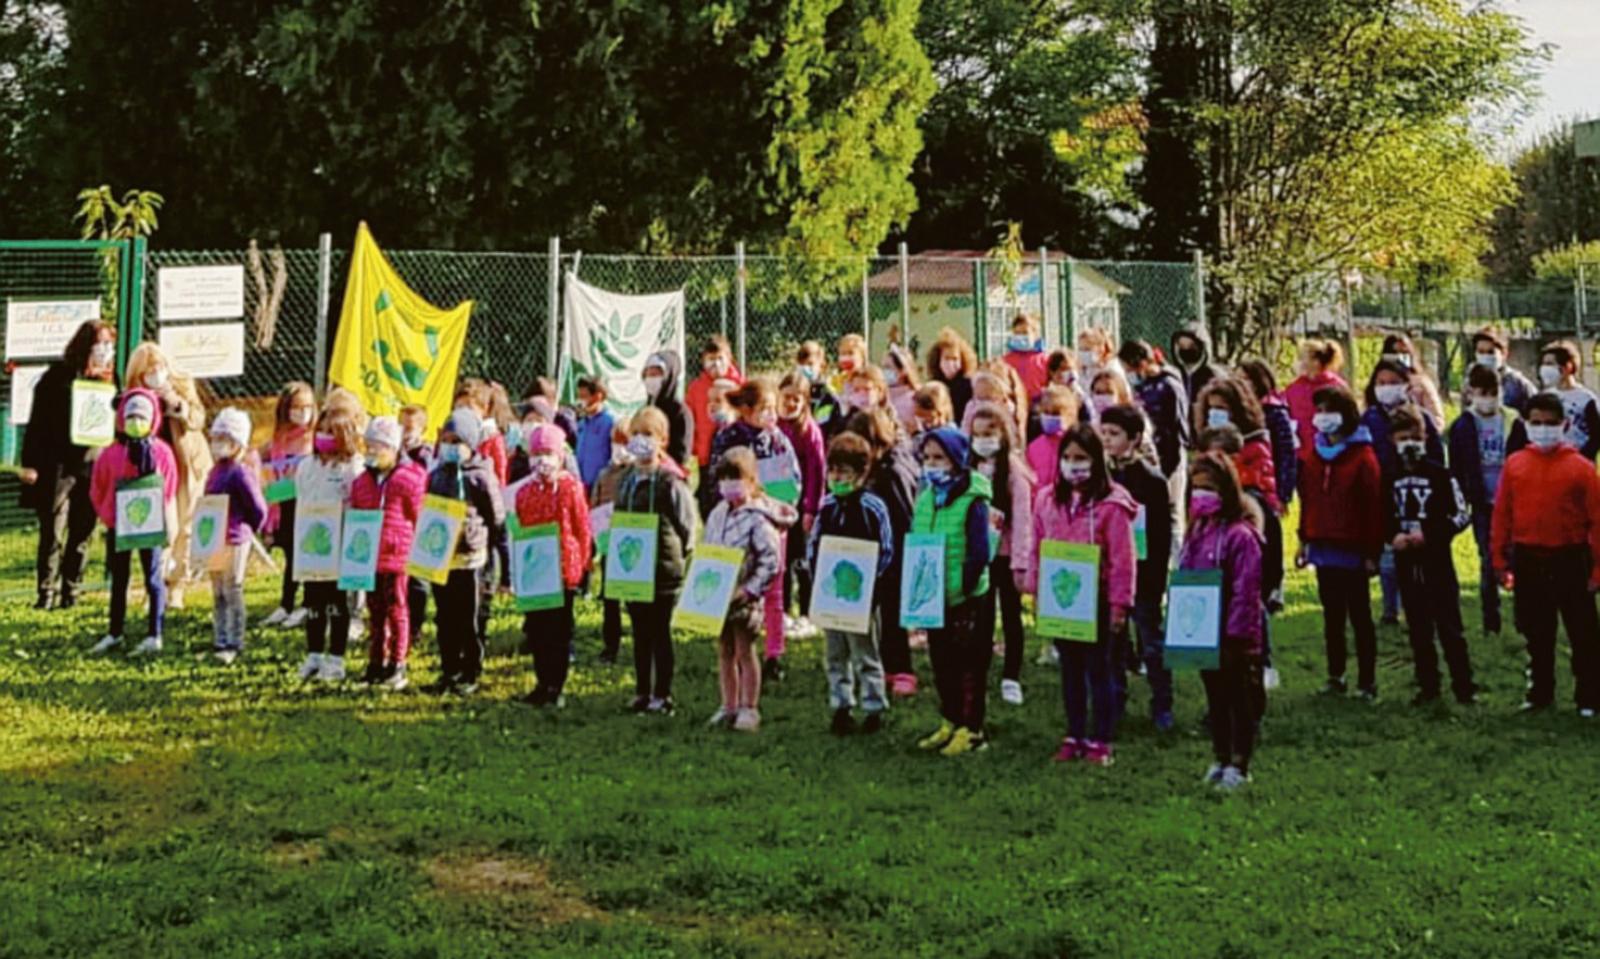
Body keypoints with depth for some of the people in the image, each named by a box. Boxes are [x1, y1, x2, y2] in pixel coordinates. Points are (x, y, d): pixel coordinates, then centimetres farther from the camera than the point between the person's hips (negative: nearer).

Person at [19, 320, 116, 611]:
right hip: (57, 468, -3)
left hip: (92, 467, 4)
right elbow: (38, 422, -2)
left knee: (82, 535, 7)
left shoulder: (109, 382, 9)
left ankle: (71, 592, 15)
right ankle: (47, 592, 4)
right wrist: (31, 464, -8)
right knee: (52, 534, -1)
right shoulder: (58, 376, -2)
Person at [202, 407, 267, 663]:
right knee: (217, 595, 14)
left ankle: (235, 642, 9)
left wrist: (246, 531, -2)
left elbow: (259, 510, -15)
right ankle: (219, 640, 23)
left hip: (234, 542, -8)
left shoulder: (241, 473, -16)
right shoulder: (215, 471, 9)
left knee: (233, 593, 0)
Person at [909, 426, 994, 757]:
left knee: (969, 665, 2)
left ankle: (971, 729, 10)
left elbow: (978, 554, -15)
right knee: (941, 663, 15)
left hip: (966, 598, -7)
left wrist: (961, 590, -19)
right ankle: (950, 722, 27)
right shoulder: (925, 499, 8)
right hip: (933, 598, 7)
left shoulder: (972, 501, -12)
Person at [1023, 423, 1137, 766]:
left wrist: (1119, 603, -12)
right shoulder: (1047, 500, 4)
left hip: (1097, 601, -5)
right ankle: (1074, 737, 23)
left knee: (1100, 671, 5)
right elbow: (1037, 549, 10)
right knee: (1070, 670, 14)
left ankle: (1100, 741, 13)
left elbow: (1122, 559, -11)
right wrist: (1035, 591, 7)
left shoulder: (1111, 505, -11)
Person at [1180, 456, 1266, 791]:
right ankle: (1220, 759, 27)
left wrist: (1236, 631, -19)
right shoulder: (1197, 531, 9)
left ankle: (1239, 765, 10)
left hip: (1235, 636, -8)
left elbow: (1246, 590, -18)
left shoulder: (1240, 534, -16)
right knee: (1215, 699, 16)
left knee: (1240, 698, 3)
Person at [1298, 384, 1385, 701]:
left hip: (1351, 551, -6)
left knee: (1359, 616, 3)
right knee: (1332, 616, 12)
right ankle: (1335, 677, 19)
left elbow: (1374, 505, -11)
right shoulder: (1314, 455, 8)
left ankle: (1367, 682, 8)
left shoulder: (1363, 457, -10)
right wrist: (1305, 539, 9)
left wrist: (1372, 551, -13)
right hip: (1323, 549, 6)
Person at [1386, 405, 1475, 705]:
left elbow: (1460, 515, -7)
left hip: (1437, 559, -4)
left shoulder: (1439, 474, -6)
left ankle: (1464, 686, 3)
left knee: (1449, 625, -3)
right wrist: (1393, 536, -7)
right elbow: (1383, 517, 14)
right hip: (1406, 561, 4)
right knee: (1418, 628, 10)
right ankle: (1428, 685, 17)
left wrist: (1428, 534, -17)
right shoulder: (1391, 479, 7)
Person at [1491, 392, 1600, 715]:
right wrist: (1500, 560, 3)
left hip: (1570, 560, -3)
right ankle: (1540, 694, 25)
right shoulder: (1514, 464, 2)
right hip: (1527, 561, 3)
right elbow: (1502, 514, 5)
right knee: (1536, 634, 13)